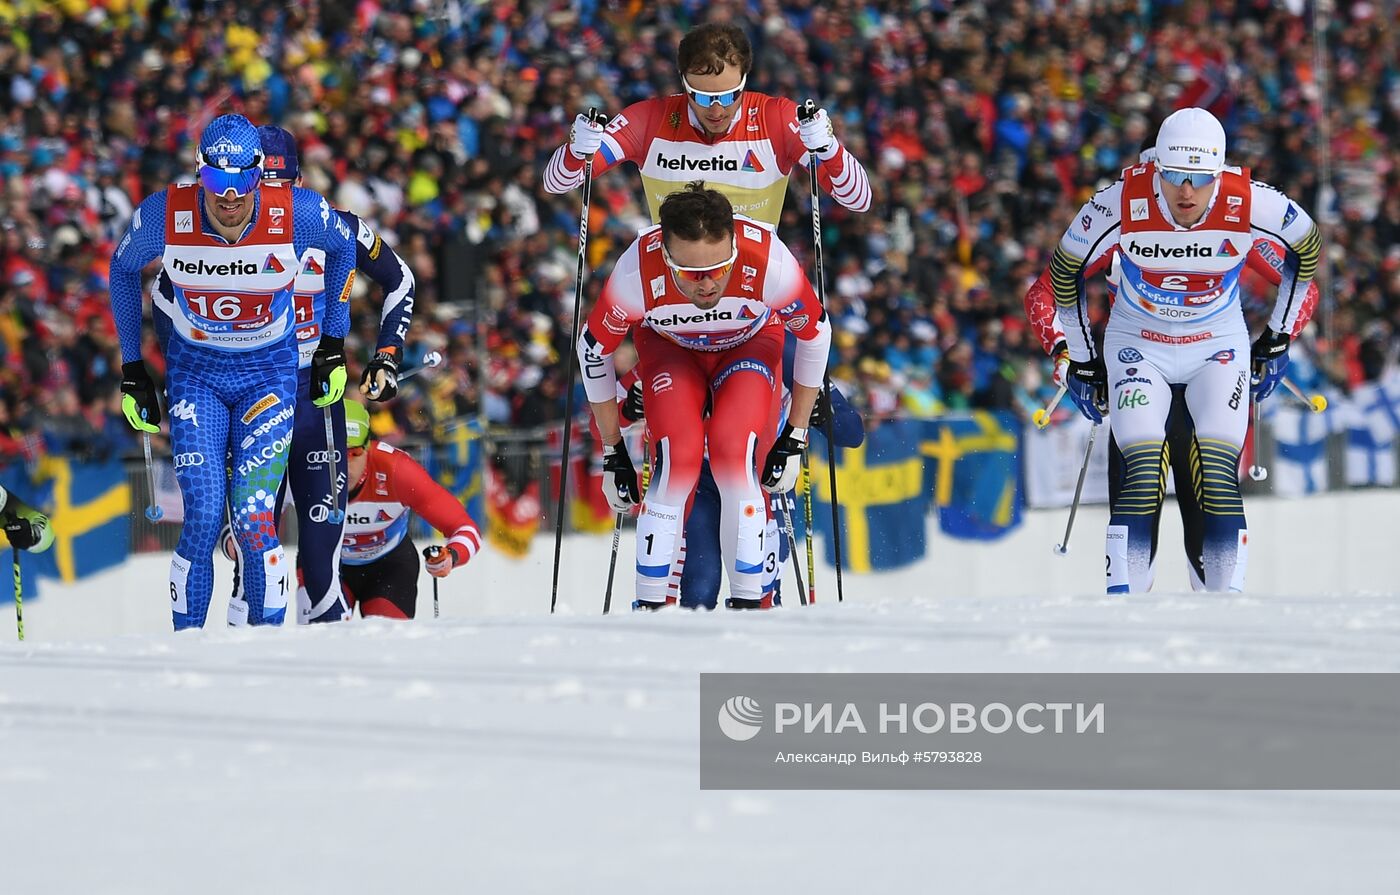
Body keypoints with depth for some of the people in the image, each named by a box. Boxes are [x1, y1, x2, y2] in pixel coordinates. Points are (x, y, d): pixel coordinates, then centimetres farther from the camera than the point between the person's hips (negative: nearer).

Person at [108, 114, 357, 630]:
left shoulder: (298, 214, -21)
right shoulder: (164, 216, -19)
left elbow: (343, 247, 4)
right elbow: (123, 269, 4)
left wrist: (334, 344, 7)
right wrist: (132, 368, 7)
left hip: (270, 374, 0)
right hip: (194, 372, 0)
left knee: (253, 521, -11)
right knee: (203, 519, -11)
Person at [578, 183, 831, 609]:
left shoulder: (769, 263, -38)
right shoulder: (638, 272, -37)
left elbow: (815, 334, -15)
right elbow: (593, 347, -15)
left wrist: (795, 438, -10)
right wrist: (612, 453, -8)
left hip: (750, 344, 0)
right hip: (670, 347, 0)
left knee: (735, 452, -25)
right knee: (678, 456, -24)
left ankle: (747, 603, -14)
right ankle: (649, 606, -13)